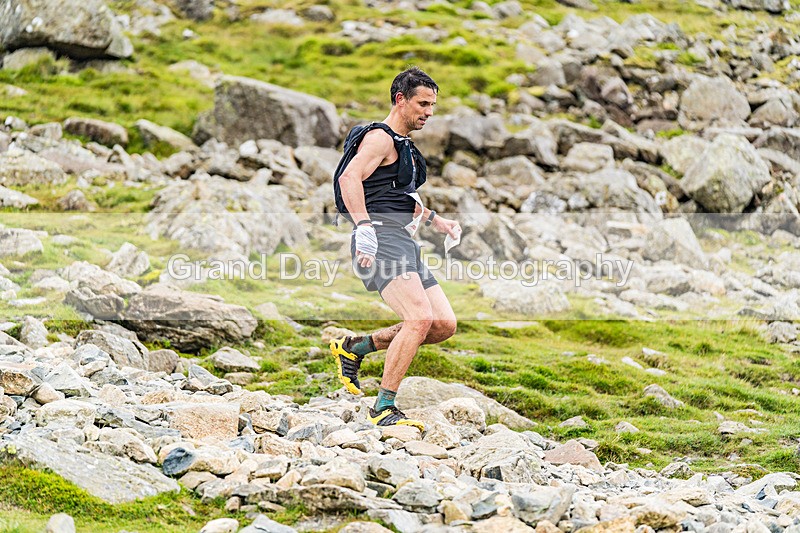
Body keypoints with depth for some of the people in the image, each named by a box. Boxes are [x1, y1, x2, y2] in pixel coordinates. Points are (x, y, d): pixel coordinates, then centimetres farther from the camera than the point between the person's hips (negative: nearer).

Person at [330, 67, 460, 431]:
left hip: (404, 244, 10)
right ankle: (384, 408, -20)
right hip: (381, 240, -10)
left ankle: (354, 347, 14)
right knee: (420, 318, -24)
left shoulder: (402, 145, 27)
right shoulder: (381, 138, -5)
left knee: (445, 326, 3)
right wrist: (363, 226, -33)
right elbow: (350, 177, -23)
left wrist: (435, 220, 33)